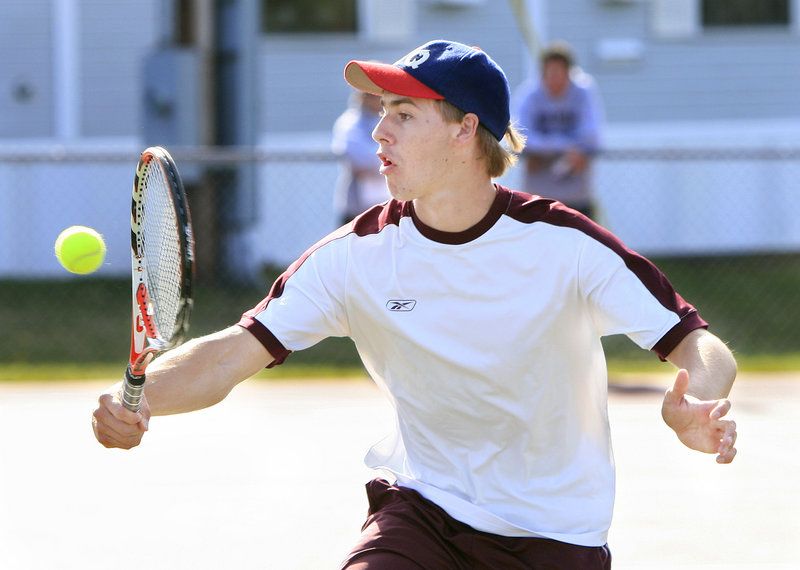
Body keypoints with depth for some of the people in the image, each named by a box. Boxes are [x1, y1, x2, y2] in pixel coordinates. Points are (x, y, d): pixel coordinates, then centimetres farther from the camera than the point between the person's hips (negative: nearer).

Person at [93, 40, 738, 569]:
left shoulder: (563, 243, -16)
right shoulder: (357, 255, -9)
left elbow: (698, 344, -17)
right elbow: (235, 352, -13)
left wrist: (697, 408, -41)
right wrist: (135, 399, -34)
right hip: (422, 505, 1)